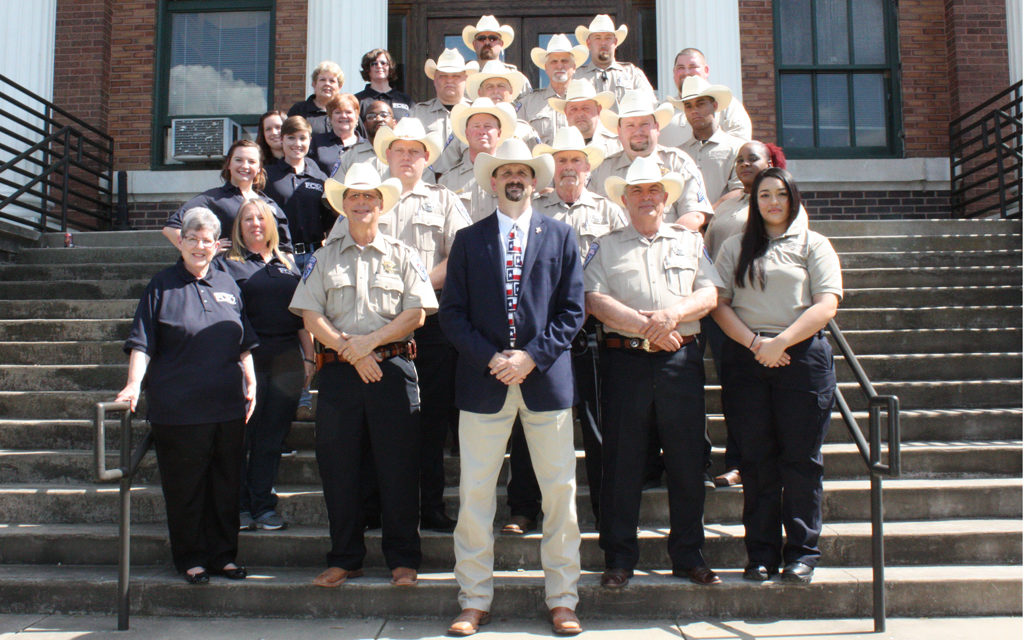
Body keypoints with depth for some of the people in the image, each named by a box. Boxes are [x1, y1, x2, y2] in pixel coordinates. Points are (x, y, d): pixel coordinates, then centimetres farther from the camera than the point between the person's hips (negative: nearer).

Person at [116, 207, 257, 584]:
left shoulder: (227, 285, 12)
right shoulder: (163, 286, 1)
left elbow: (244, 344, 17)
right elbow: (142, 342, -5)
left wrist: (251, 383, 9)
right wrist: (134, 385, -16)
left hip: (228, 407, 4)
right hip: (178, 408, -4)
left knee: (226, 484, 10)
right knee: (185, 487, 5)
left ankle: (223, 555, 22)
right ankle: (191, 560, 18)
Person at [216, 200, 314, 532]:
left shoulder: (288, 265, 18)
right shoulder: (227, 264, 6)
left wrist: (309, 357, 11)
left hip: (287, 361, 4)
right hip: (248, 359, -3)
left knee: (274, 435, 6)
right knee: (242, 434, 0)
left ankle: (263, 505, 14)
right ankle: (239, 506, 11)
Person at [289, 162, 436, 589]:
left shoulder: (401, 255, 10)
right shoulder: (324, 258, 13)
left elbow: (416, 313, 0)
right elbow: (311, 316, 3)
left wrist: (370, 340, -11)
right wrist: (348, 349, -10)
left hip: (393, 367, -1)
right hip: (338, 370, 2)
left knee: (398, 466, -1)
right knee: (338, 468, 4)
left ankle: (402, 559, 10)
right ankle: (345, 559, 17)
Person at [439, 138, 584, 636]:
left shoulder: (560, 236, 9)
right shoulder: (468, 240, 10)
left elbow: (572, 309, 3)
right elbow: (452, 313, 4)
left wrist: (531, 356, -10)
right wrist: (491, 359, -10)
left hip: (546, 377, 0)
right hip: (483, 380, 0)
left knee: (560, 491, 3)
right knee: (474, 492, 2)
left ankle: (562, 600, 16)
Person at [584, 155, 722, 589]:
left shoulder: (690, 242, 16)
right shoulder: (606, 247, 12)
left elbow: (709, 294, 6)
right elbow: (595, 299, -2)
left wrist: (672, 314, -14)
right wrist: (646, 326, -12)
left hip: (681, 359, 1)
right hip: (625, 358, -1)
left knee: (687, 460, 3)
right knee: (622, 460, 1)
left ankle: (688, 557, 16)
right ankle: (619, 558, 11)